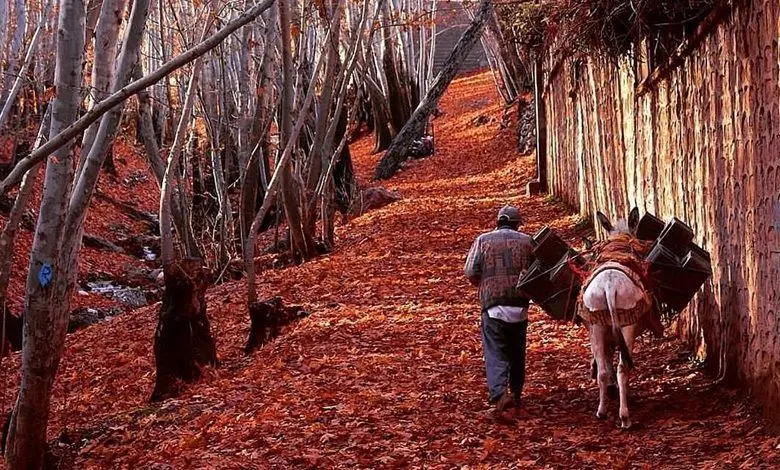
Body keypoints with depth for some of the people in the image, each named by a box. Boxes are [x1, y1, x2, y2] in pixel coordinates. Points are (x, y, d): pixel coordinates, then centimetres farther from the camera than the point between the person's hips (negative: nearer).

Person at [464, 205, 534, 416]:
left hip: (493, 305, -2)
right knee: (517, 352, 17)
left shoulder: (483, 240, 2)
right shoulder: (526, 241, 5)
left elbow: (470, 273, -2)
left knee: (496, 353, -4)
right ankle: (516, 393, 27)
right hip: (520, 305, 2)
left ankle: (499, 393, -24)